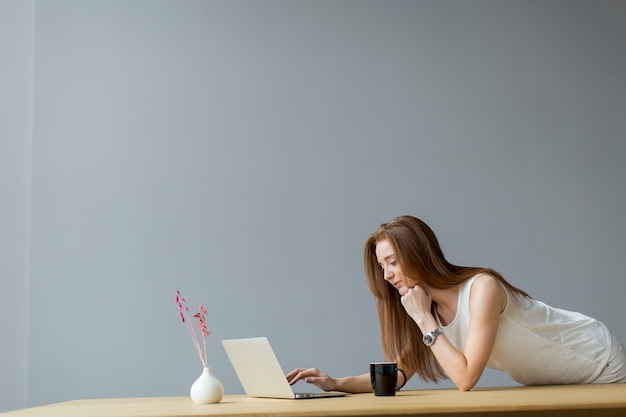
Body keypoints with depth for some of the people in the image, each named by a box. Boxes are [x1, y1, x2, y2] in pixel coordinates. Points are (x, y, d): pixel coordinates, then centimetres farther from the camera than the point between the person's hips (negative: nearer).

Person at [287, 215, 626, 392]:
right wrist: (337, 384, -21)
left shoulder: (482, 288, -31)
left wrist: (425, 320, -31)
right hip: (552, 384, 7)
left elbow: (465, 378, -34)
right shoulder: (432, 307, -5)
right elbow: (398, 373, -8)